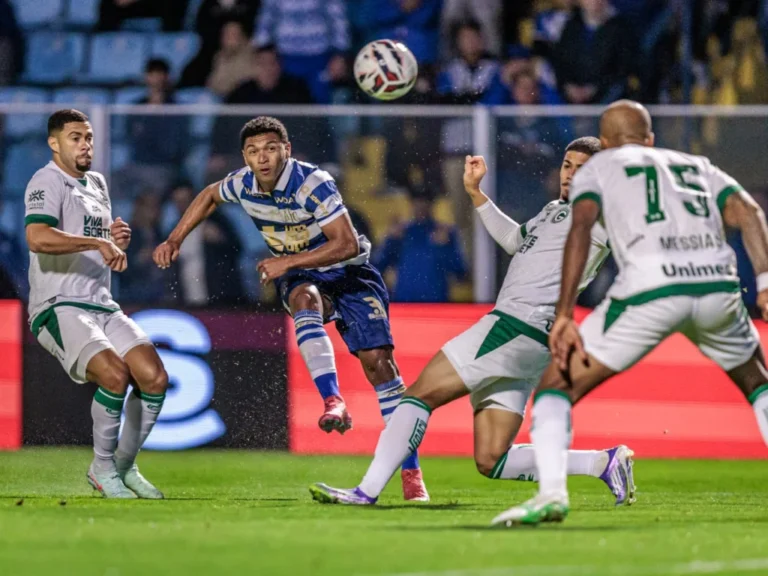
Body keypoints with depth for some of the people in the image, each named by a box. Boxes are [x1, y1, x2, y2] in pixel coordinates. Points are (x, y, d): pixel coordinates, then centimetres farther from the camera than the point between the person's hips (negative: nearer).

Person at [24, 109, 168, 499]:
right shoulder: (47, 182, -8)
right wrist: (98, 242, -29)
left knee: (154, 378, -9)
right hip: (58, 307, -8)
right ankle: (102, 466, -9)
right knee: (115, 375, -28)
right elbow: (37, 237, -28)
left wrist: (117, 239, 7)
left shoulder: (97, 183, 19)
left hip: (102, 306, 8)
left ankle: (124, 465, 8)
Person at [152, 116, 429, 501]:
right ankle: (334, 404, -49)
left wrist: (288, 262, -26)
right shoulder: (242, 184, -8)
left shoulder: (313, 184, -26)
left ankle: (411, 474, -10)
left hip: (347, 271, -3)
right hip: (299, 276, 3)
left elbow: (346, 244, -26)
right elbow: (209, 196, 16)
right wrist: (174, 241, 11)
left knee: (378, 362, -14)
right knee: (304, 299, -36)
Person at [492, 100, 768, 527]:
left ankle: (551, 491, -12)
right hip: (718, 285, 3)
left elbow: (581, 227, 1)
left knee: (558, 385, 8)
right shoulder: (696, 166, 30)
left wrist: (564, 315, -6)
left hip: (649, 290, -3)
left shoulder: (598, 167, 20)